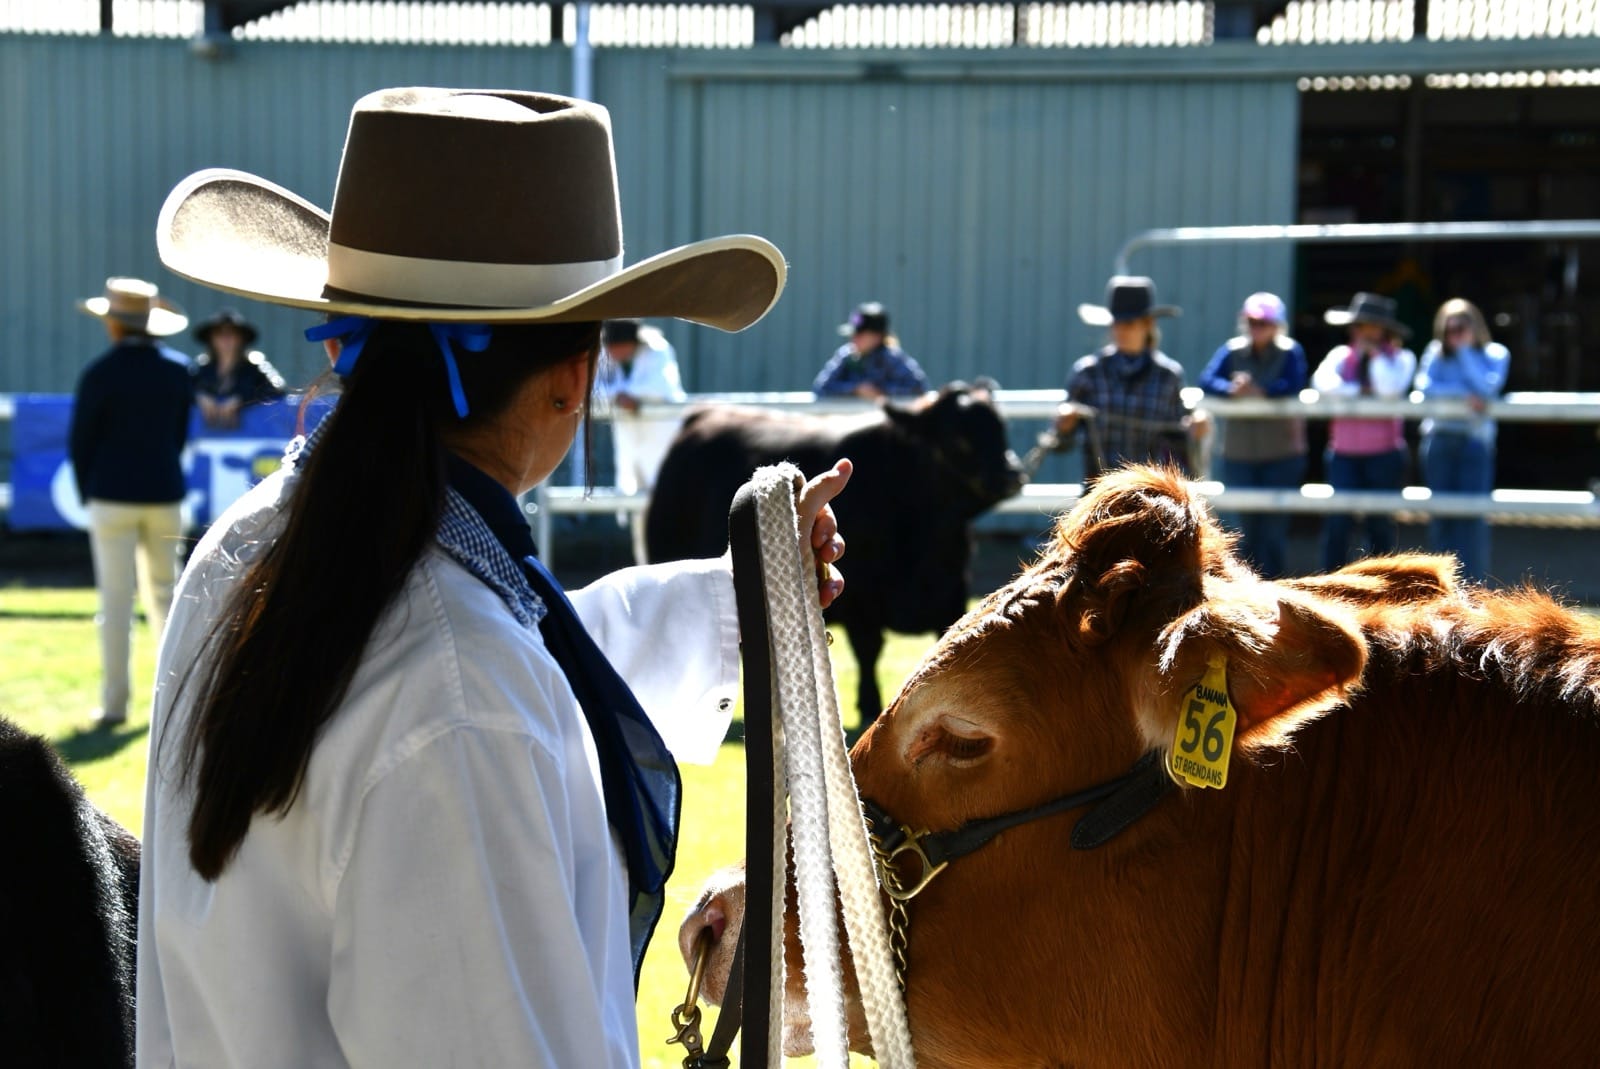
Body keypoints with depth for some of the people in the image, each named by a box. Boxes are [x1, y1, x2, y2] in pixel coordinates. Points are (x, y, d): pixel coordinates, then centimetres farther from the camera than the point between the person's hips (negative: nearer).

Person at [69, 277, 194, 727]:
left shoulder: (101, 373, -10)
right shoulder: (178, 369, 4)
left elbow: (79, 440, -4)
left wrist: (88, 492, 9)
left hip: (112, 496, -4)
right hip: (164, 495, 4)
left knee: (116, 600, -1)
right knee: (164, 593, 15)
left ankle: (115, 702, 0)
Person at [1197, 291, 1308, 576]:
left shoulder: (1290, 352, -1)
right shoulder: (1232, 351, 4)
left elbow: (1295, 386, -18)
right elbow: (1206, 381, -9)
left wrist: (1261, 391, -29)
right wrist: (1231, 390, -28)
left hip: (1281, 455, -2)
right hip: (1239, 454, 2)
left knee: (1274, 528, -2)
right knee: (1246, 525, 5)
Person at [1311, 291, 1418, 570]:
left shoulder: (1400, 357, 5)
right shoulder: (1341, 354, 12)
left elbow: (1391, 389, -15)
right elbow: (1322, 381, -7)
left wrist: (1375, 354, -5)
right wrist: (1359, 391, -12)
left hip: (1384, 455, -2)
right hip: (1344, 454, 2)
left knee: (1381, 523, 5)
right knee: (1337, 521, -8)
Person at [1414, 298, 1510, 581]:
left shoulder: (1495, 354, 7)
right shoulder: (1437, 352, 10)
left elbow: (1487, 387, -11)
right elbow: (1424, 386, -6)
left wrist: (1465, 351, -5)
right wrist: (1463, 394, -16)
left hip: (1475, 440, -2)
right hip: (1439, 438, 2)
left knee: (1472, 513, -11)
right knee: (1441, 514, 2)